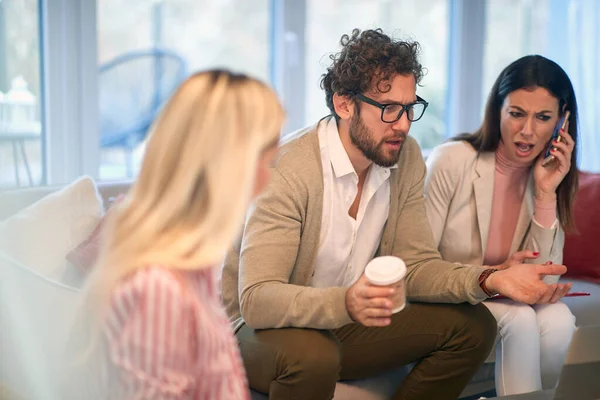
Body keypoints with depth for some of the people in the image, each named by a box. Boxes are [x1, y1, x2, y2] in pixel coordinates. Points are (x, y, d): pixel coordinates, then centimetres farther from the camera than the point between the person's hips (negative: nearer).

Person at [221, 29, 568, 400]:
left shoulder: (407, 157, -5)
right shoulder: (287, 169, -26)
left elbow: (414, 264, -2)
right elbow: (257, 299, -32)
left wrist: (489, 280, -21)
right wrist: (345, 302, -50)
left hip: (343, 324, 7)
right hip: (262, 326, -6)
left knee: (472, 326, -4)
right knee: (312, 356, -38)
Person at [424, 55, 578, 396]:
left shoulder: (551, 175, -2)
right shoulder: (451, 162, -17)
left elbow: (543, 278, -9)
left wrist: (545, 193, -18)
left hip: (509, 299, 4)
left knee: (558, 321, -24)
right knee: (519, 319, -29)